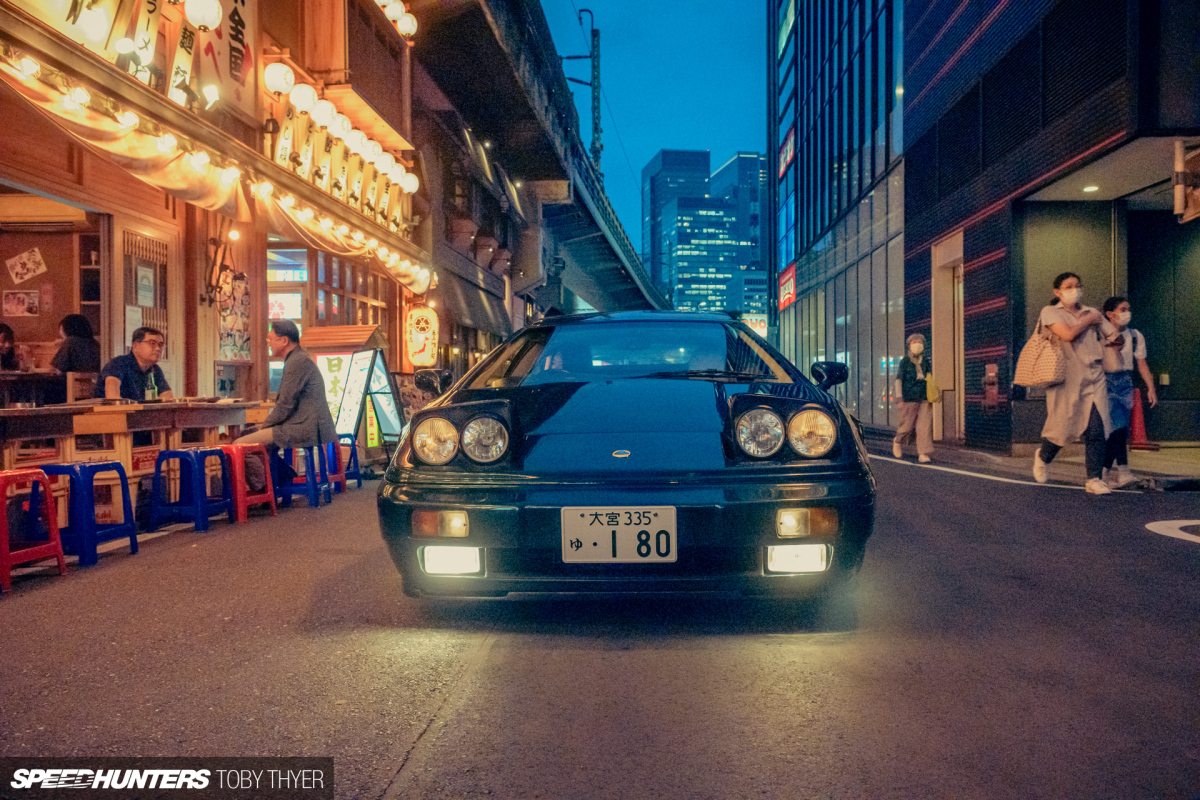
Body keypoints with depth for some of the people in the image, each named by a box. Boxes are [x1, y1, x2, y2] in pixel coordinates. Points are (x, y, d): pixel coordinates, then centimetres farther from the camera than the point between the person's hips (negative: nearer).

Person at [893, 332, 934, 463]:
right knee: (907, 426, 2)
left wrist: (931, 395, 17)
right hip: (910, 398, -3)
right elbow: (899, 379, -2)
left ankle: (924, 454, -4)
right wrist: (900, 399, -8)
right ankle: (897, 441, 33)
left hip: (924, 399, 3)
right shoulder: (904, 362, -1)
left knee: (925, 425, -5)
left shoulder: (925, 360, 12)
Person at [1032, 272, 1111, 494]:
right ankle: (1043, 457, 33)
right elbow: (1068, 334, -15)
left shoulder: (1092, 312, 17)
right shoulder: (1050, 312, 1)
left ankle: (1095, 479, -2)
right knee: (1062, 427, 2)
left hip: (1094, 377, 4)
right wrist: (1087, 321, -1)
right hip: (1066, 378, -4)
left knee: (1097, 430, -6)